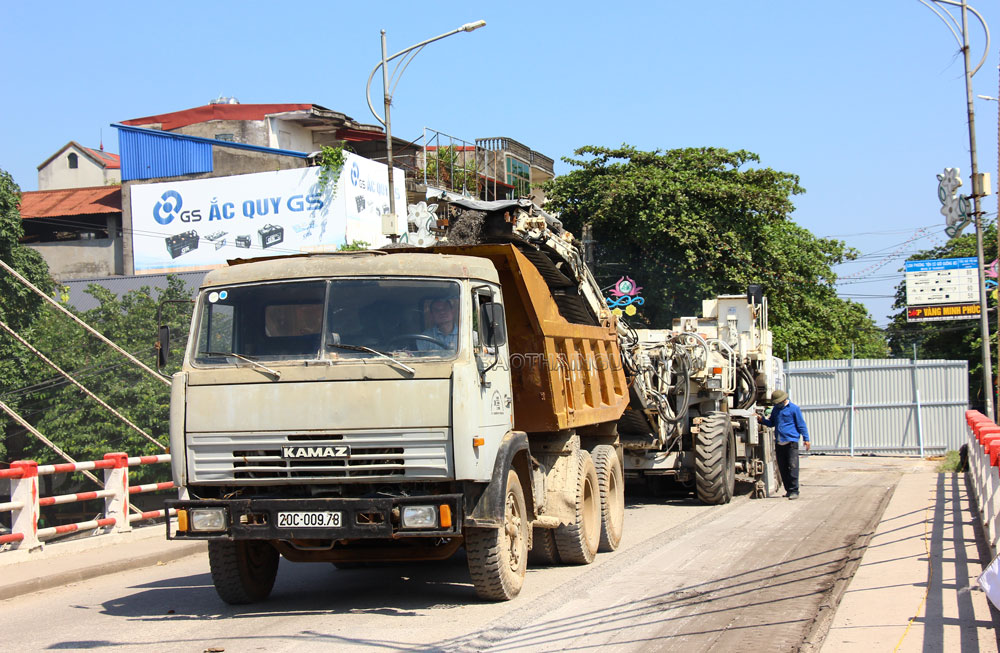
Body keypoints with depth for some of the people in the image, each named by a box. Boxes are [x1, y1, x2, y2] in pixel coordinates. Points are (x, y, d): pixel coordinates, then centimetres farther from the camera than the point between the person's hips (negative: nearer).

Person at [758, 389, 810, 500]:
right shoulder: (775, 409, 17)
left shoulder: (794, 409, -1)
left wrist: (806, 439, -3)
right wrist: (762, 419, 8)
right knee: (782, 468, 7)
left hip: (791, 442, -6)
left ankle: (794, 490, -9)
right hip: (779, 443, 6)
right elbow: (771, 423, 27)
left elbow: (801, 424, 1)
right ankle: (788, 489, 16)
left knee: (792, 466, -10)